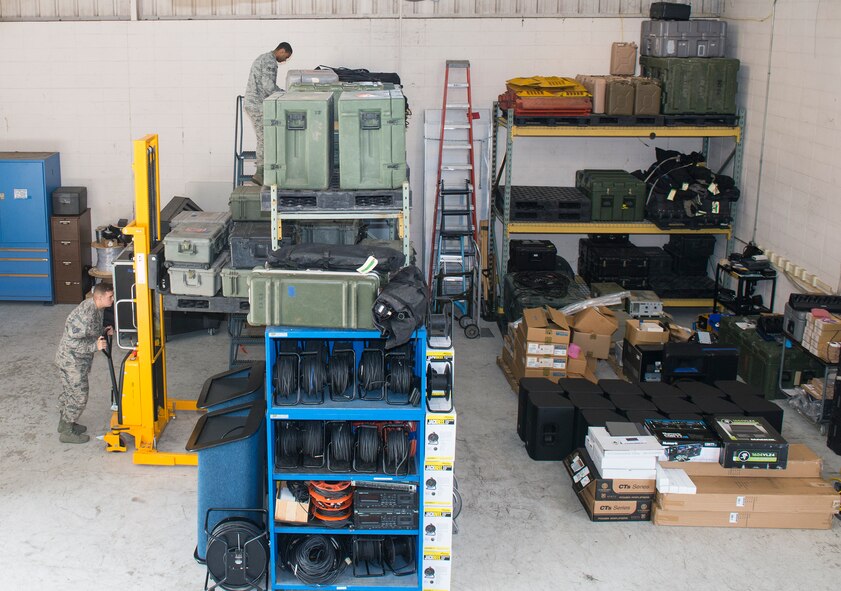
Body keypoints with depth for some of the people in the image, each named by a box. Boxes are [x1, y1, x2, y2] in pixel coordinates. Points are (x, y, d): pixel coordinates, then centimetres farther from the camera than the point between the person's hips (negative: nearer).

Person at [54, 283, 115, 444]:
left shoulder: (96, 308, 1)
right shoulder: (86, 314, -31)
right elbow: (72, 341, -29)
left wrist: (104, 332, 0)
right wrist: (95, 346, -31)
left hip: (70, 359, 10)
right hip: (72, 361, -10)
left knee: (68, 392, 23)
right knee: (79, 396, 0)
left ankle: (64, 423, 40)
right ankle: (67, 432, 13)